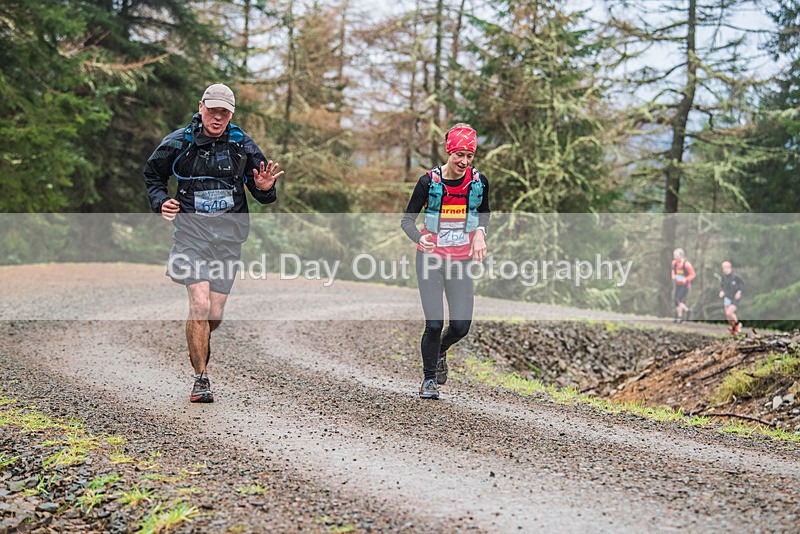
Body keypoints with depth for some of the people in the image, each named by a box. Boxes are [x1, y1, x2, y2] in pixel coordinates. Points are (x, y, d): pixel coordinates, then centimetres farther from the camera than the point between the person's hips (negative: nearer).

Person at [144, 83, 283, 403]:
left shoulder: (243, 146, 3)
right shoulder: (177, 144, 0)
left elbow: (262, 193, 12)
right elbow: (152, 174, 17)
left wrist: (265, 189, -12)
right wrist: (161, 202, -1)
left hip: (229, 236, 2)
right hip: (192, 233, -2)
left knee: (215, 314, 4)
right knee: (200, 306, -17)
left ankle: (199, 343, 40)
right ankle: (201, 379, -5)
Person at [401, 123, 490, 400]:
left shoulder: (479, 181, -1)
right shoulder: (429, 181, -10)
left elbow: (484, 213, 18)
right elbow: (407, 220, -5)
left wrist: (480, 233, -3)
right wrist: (419, 238, -26)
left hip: (461, 260, 3)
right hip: (431, 257, -2)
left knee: (461, 325, -3)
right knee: (434, 324, -8)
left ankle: (440, 351, 33)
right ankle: (428, 379, 13)